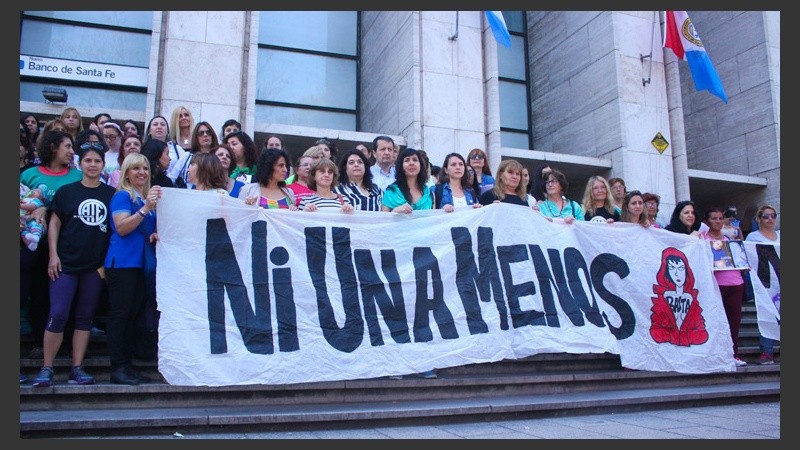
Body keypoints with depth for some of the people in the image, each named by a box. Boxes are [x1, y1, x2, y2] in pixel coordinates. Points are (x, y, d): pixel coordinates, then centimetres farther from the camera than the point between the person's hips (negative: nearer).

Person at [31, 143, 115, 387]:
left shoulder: (111, 194, 5)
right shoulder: (66, 191, 4)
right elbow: (54, 223, 5)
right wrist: (53, 255, -4)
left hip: (96, 266, 2)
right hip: (66, 264, -1)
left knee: (85, 317, 7)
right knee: (57, 314, -7)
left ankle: (77, 369, 14)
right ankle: (46, 368, 6)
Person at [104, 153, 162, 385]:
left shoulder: (150, 197, 17)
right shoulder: (122, 196, -4)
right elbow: (121, 228, -17)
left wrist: (156, 235, 5)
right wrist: (145, 208, -25)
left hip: (143, 262, 8)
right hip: (123, 262, -8)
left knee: (135, 315, 9)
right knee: (120, 313, -5)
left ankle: (128, 364, 16)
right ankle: (117, 368, -2)